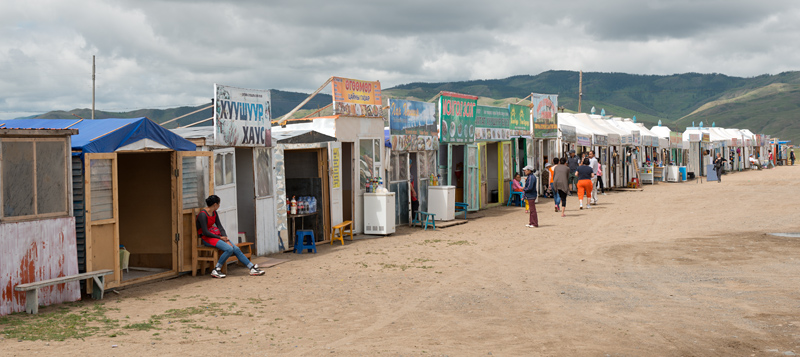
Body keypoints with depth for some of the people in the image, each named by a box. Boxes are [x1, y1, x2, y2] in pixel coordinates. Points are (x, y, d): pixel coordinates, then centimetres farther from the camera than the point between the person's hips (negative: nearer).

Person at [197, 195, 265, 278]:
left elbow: (220, 227, 8)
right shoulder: (203, 215, -15)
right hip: (207, 239, -8)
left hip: (217, 236, 8)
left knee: (236, 249, -6)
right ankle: (216, 270, -17)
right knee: (229, 249, -27)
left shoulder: (214, 213, 12)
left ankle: (252, 268, -4)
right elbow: (205, 232, -19)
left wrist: (226, 239, -8)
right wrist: (220, 238, -13)